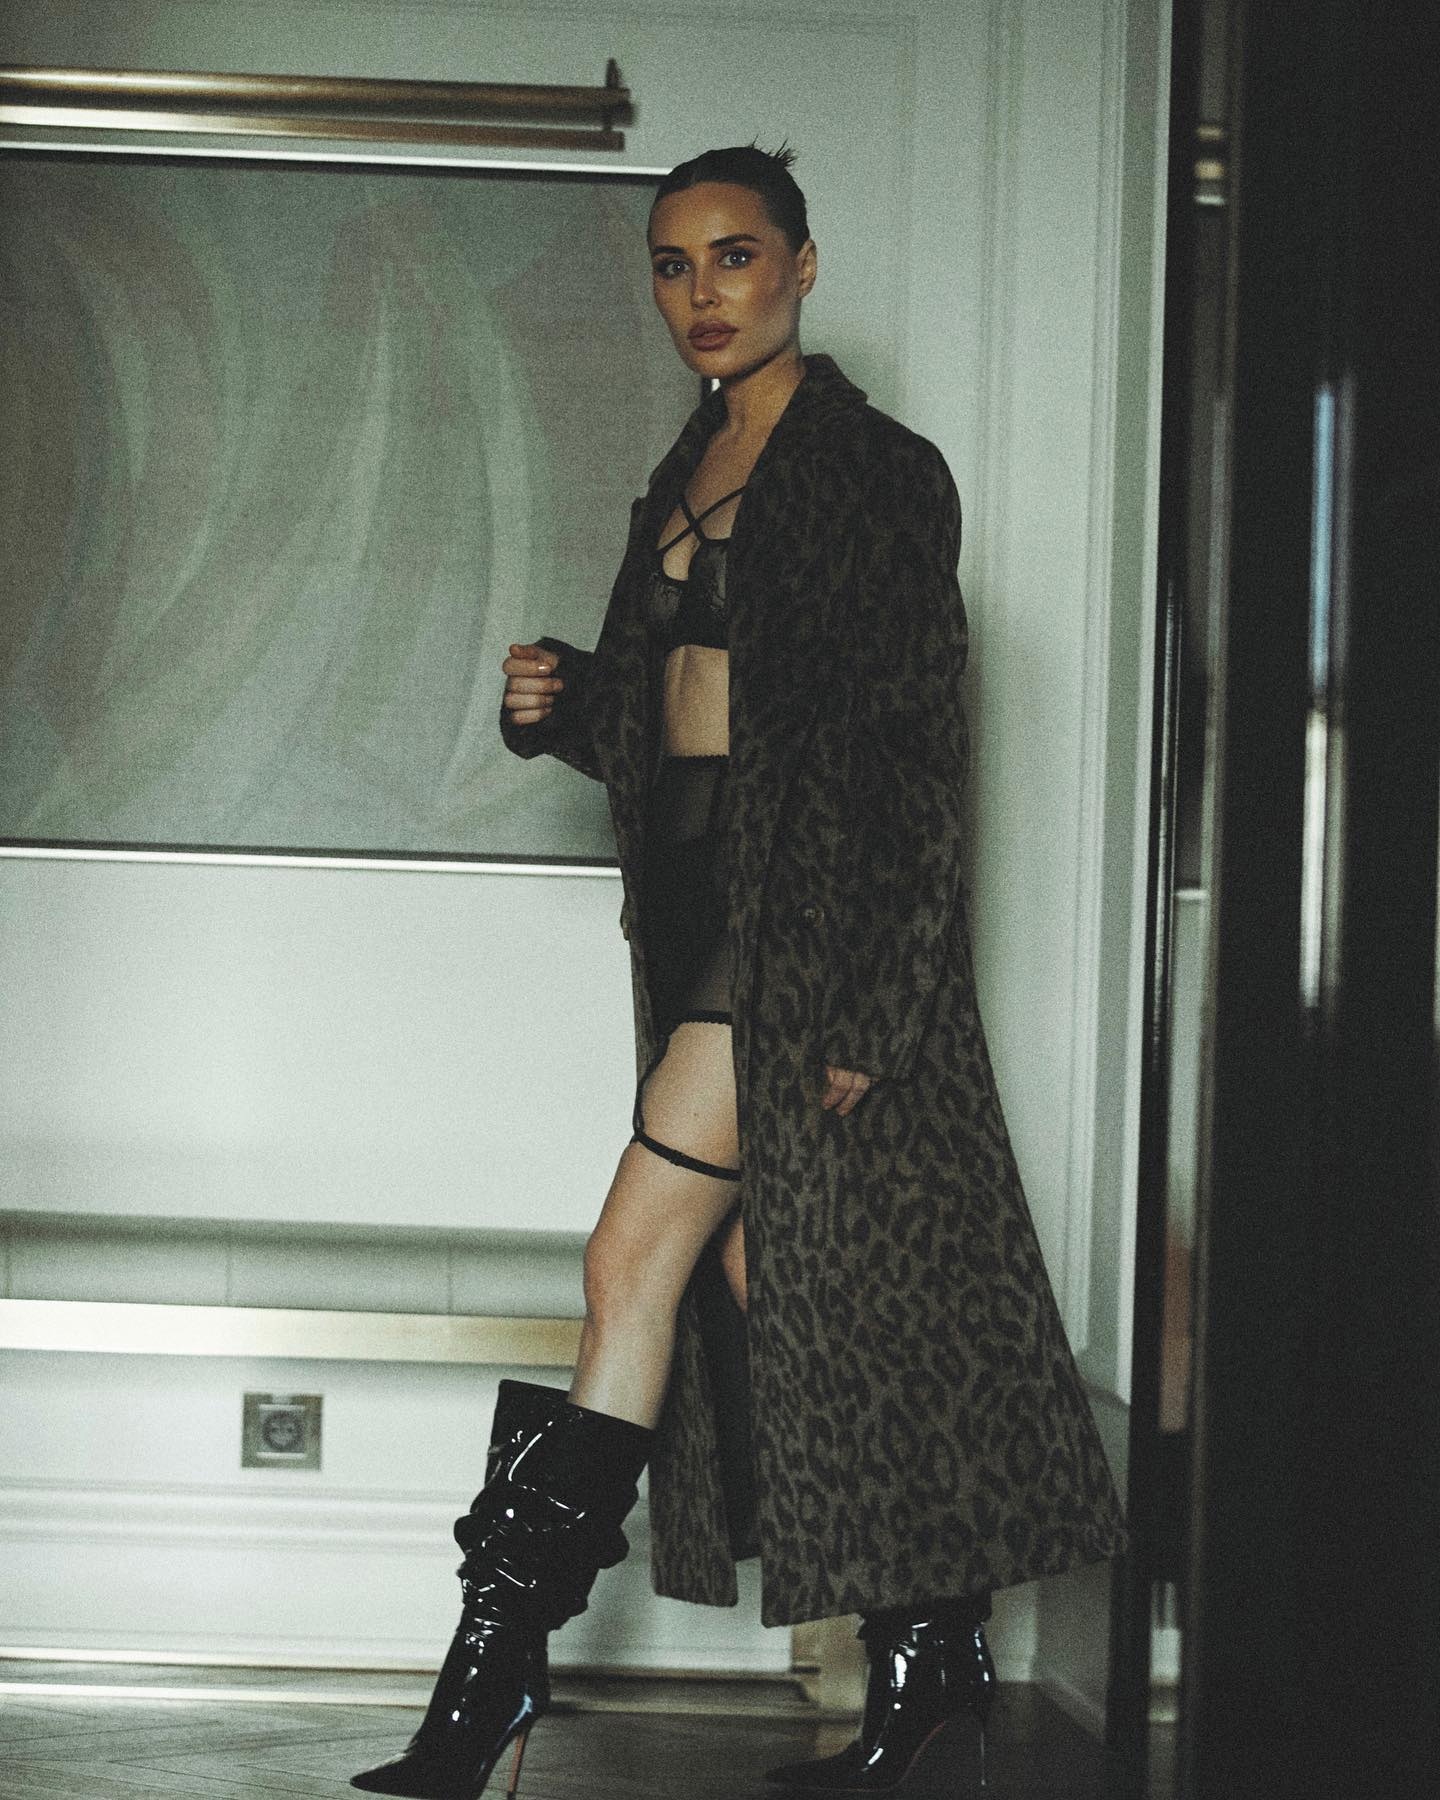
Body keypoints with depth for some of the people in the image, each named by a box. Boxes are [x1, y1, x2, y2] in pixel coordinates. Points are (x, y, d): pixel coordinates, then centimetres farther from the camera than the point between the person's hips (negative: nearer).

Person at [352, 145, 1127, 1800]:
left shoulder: (876, 472, -6)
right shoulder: (687, 479, 17)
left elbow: (913, 750, -12)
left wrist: (867, 996, -18)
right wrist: (560, 702, 0)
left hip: (811, 915, -8)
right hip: (704, 913, 8)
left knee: (638, 1258, -12)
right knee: (757, 1275, 7)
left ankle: (498, 1667, -7)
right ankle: (934, 1662, 15)